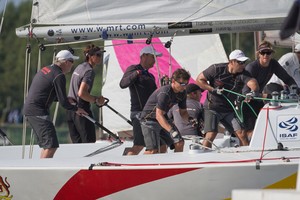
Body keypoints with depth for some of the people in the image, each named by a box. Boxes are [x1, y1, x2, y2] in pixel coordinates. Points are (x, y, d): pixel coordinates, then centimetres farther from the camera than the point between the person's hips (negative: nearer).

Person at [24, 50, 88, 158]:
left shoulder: (46, 69, 16)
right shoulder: (59, 76, -12)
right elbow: (63, 102, -13)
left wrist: (65, 99, 24)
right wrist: (76, 109, 5)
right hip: (38, 112, -10)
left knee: (47, 145, 18)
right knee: (51, 146, -14)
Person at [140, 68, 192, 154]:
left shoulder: (182, 93, -3)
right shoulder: (165, 93, -29)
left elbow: (183, 112, 9)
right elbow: (159, 115, -36)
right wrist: (171, 130, -47)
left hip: (163, 119, 8)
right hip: (149, 119, -8)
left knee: (179, 143, -4)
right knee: (153, 150, -23)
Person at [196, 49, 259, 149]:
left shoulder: (243, 74, -9)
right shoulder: (217, 69, -13)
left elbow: (253, 83, -29)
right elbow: (199, 80, -5)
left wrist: (253, 92, -52)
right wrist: (213, 90, -17)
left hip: (229, 110, 3)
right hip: (212, 108, -3)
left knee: (241, 134, -7)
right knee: (211, 135, -18)